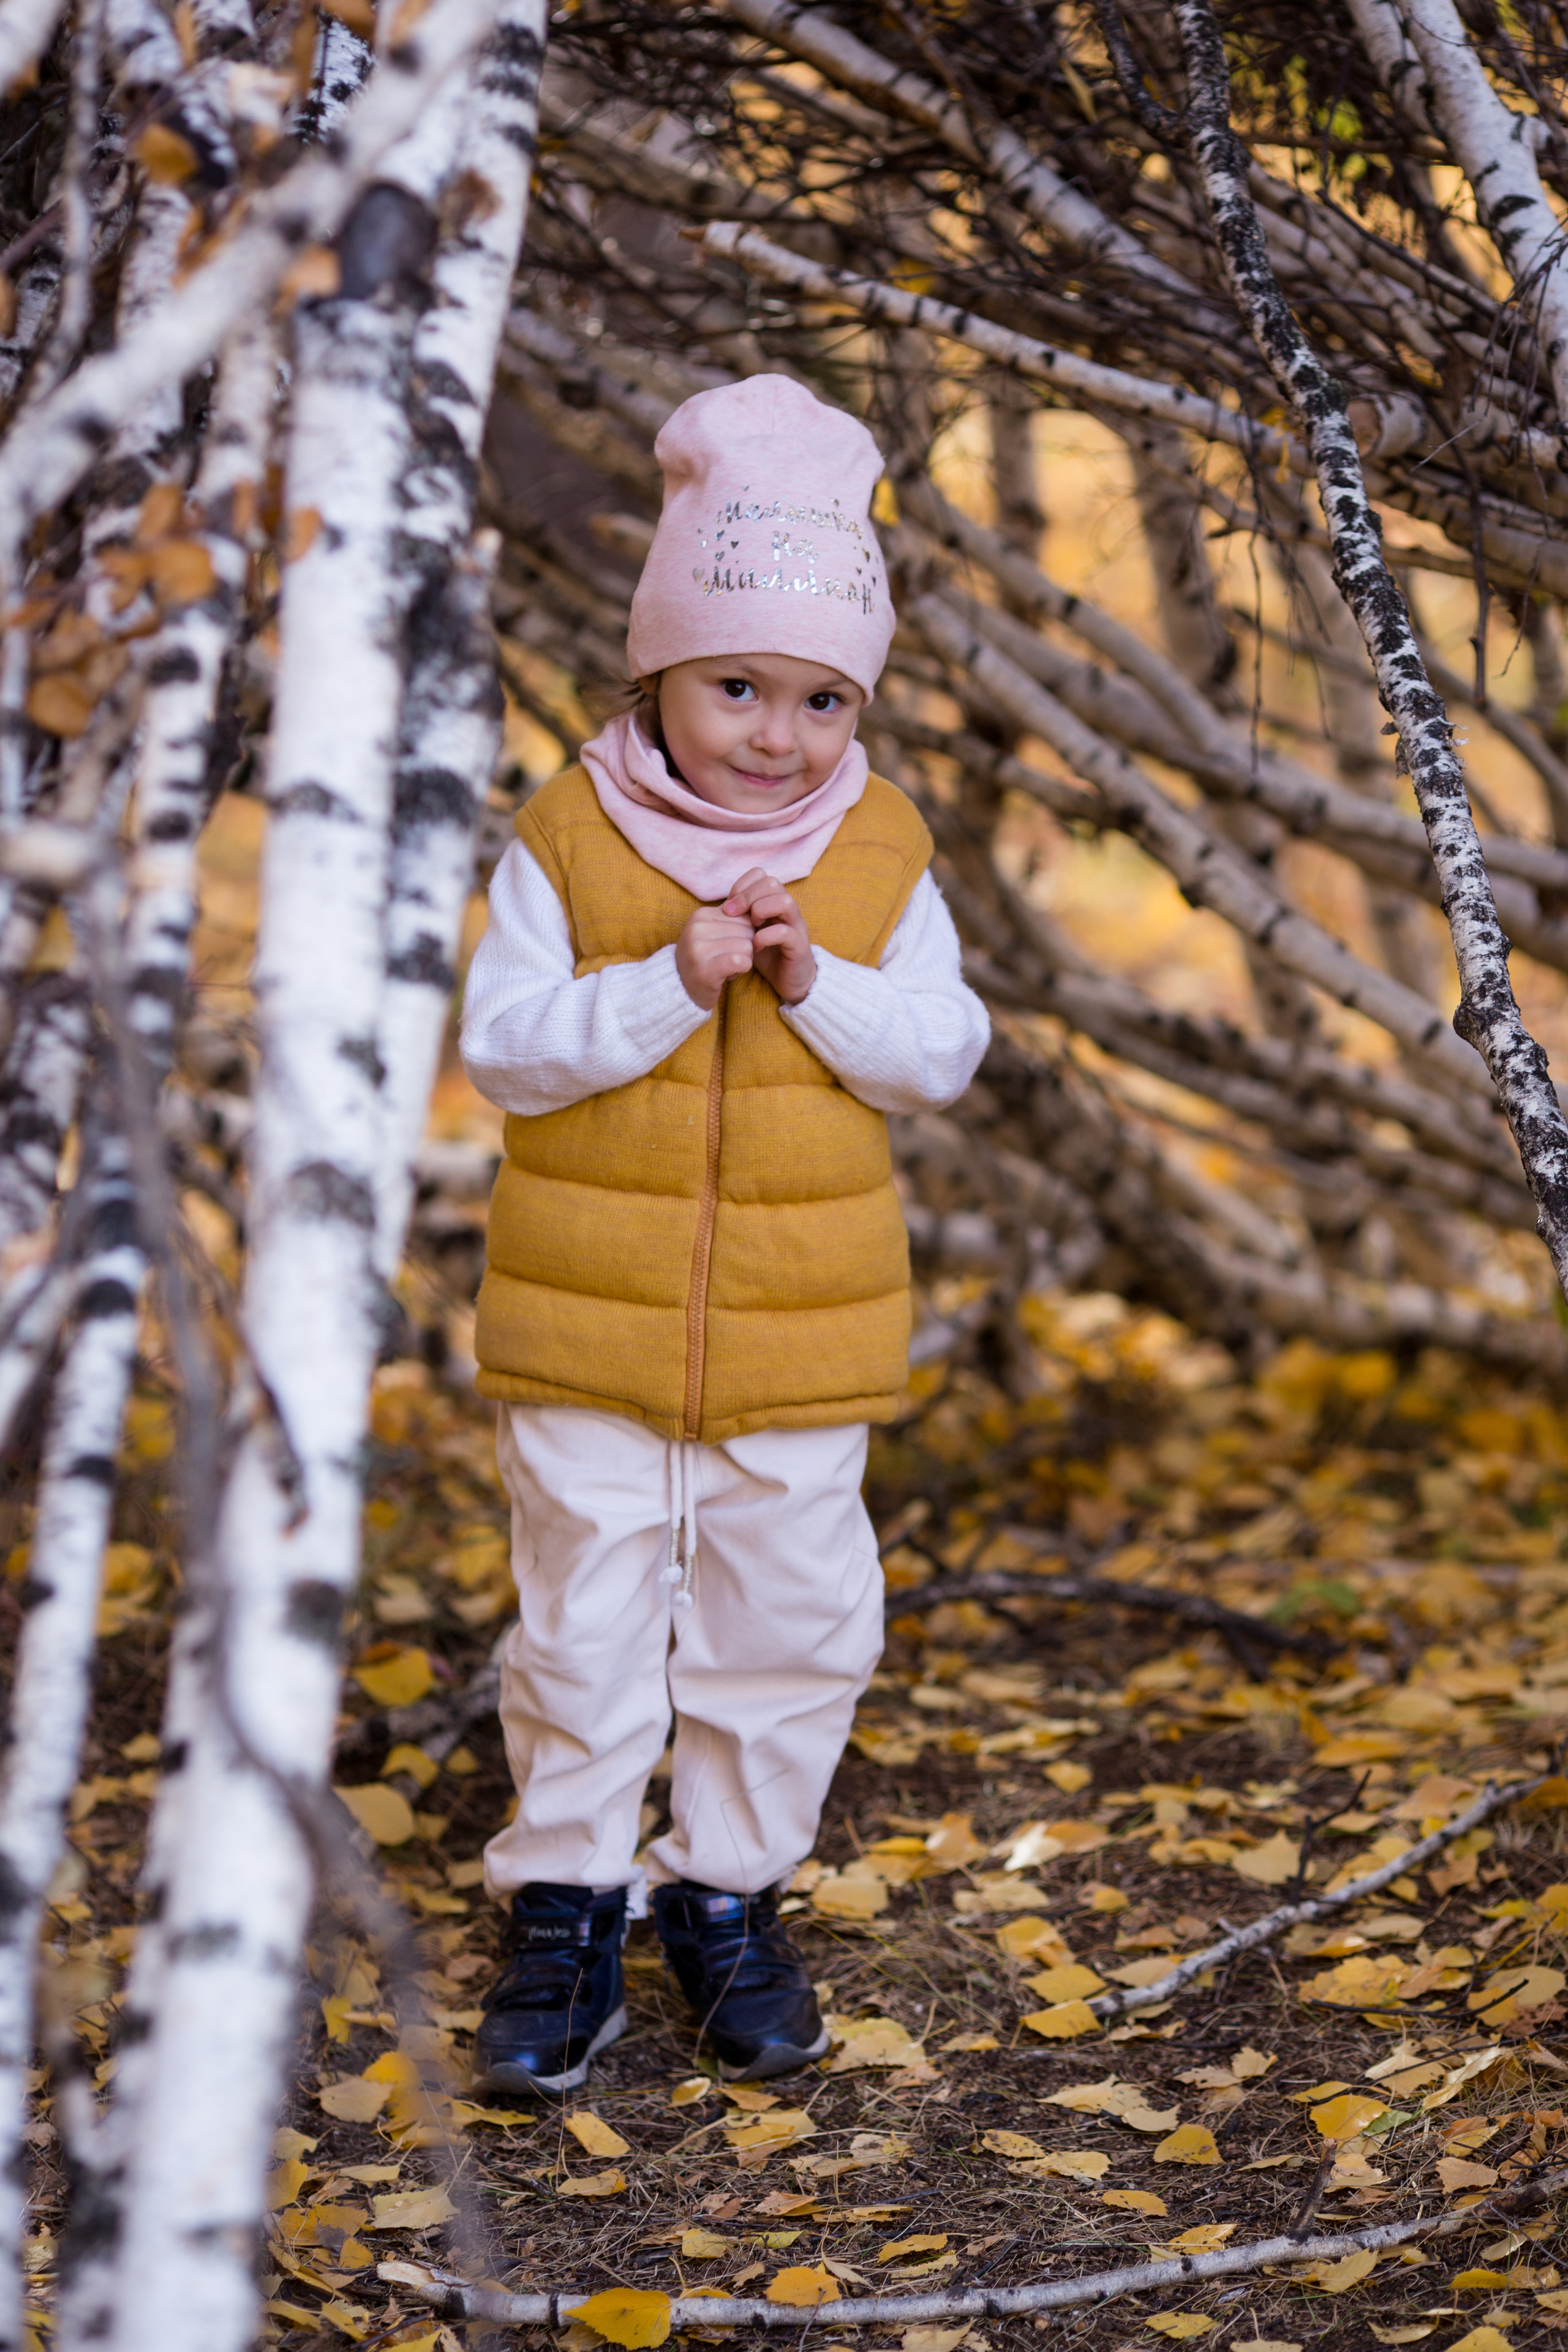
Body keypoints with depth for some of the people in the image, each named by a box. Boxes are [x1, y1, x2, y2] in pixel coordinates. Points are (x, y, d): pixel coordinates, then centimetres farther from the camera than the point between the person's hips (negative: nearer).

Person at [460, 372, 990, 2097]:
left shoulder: (882, 860, 1)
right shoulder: (567, 842, -6)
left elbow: (944, 1052, -3)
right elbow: (503, 1048, -12)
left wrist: (814, 981, -19)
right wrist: (670, 984, -23)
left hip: (802, 1339, 2)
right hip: (586, 1329, -2)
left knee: (791, 1625, 10)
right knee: (584, 1626, 6)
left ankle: (729, 1893, 28)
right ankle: (567, 1915, 20)